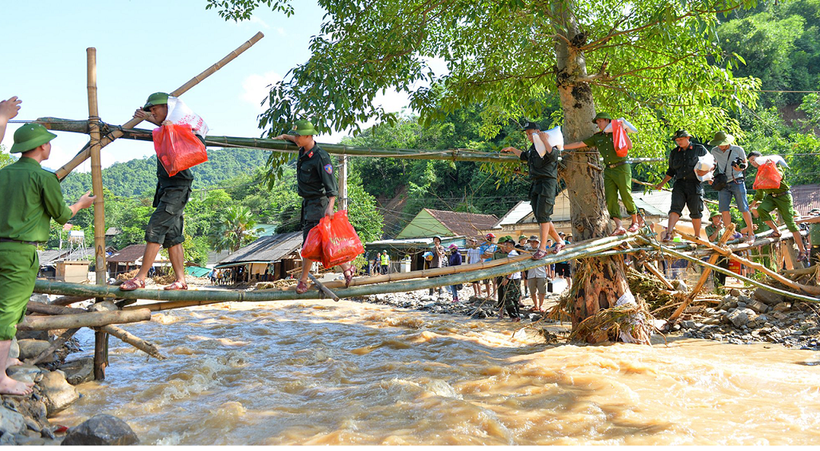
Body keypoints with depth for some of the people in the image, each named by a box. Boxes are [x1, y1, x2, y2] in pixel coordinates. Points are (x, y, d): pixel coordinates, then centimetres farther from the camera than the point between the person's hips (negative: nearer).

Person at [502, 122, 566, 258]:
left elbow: (553, 155, -28)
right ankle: (559, 241, 20)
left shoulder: (547, 145, -5)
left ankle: (542, 248, -14)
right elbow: (524, 156, 42)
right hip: (536, 184, 9)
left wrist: (543, 139, -30)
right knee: (540, 216, 6)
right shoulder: (533, 147, 20)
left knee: (542, 214, -15)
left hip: (547, 182, -9)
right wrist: (512, 149, 47)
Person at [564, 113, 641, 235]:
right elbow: (579, 144, 15)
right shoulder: (597, 137, 16)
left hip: (621, 168, -4)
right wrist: (561, 147, 11)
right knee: (610, 198, -6)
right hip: (608, 170, 4)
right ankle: (619, 226, -9)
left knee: (626, 196, -4)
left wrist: (624, 130, -8)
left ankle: (636, 221, 14)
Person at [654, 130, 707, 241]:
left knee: (695, 212, 3)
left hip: (694, 183, -2)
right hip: (679, 183, 2)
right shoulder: (674, 153, 15)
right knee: (675, 207, -15)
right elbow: (671, 170, 23)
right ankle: (669, 233, -26)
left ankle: (697, 236, 15)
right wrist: (662, 183, 19)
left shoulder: (699, 149, 6)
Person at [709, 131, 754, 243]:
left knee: (743, 208, -5)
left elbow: (745, 163, 9)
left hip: (737, 182, -3)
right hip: (723, 183, 3)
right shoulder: (714, 151, 7)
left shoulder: (738, 150, -1)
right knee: (723, 209, -8)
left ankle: (751, 234, 3)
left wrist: (741, 168, -14)